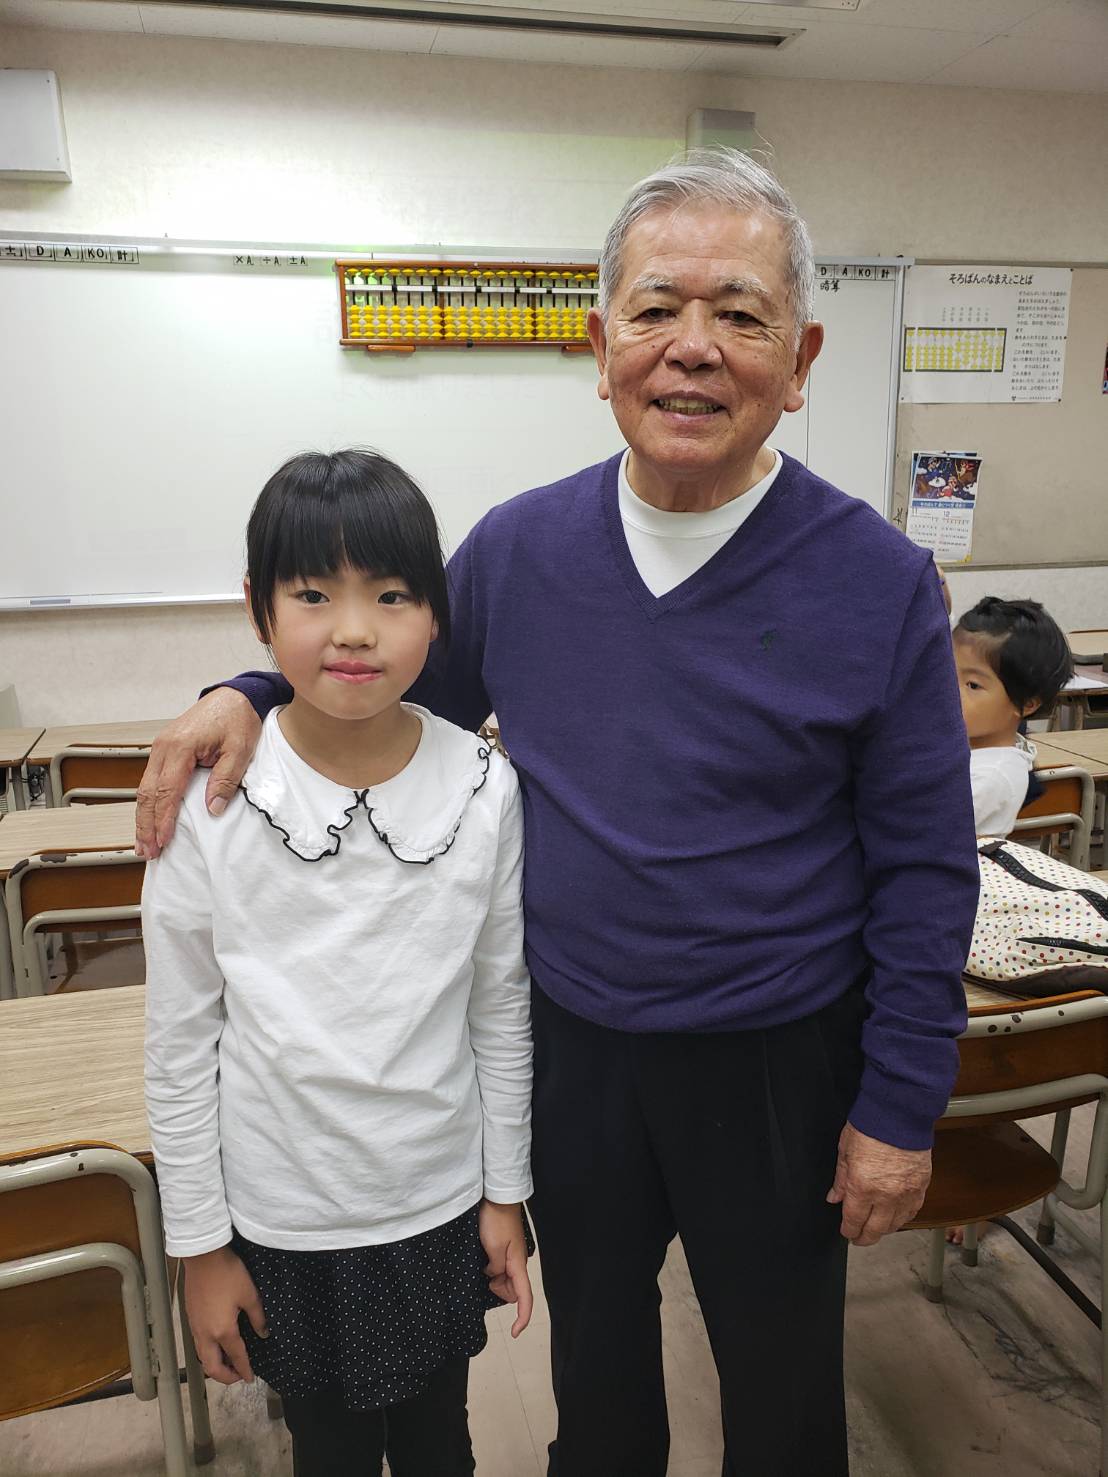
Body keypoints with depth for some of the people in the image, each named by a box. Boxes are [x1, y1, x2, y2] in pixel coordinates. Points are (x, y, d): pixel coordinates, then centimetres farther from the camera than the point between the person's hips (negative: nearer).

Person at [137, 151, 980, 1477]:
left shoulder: (879, 583, -15)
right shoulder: (516, 547, -7)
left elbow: (924, 875, -9)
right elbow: (403, 684, 10)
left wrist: (901, 1107, -6)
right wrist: (255, 694, -7)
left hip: (775, 1068, -2)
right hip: (568, 1048, 3)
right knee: (594, 1354, 28)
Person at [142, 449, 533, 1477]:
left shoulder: (484, 790, -13)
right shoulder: (209, 800, -16)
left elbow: (502, 1007, -3)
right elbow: (180, 1041, -7)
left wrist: (507, 1191, 3)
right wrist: (199, 1245, -1)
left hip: (441, 1202, 1)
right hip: (282, 1218, -1)